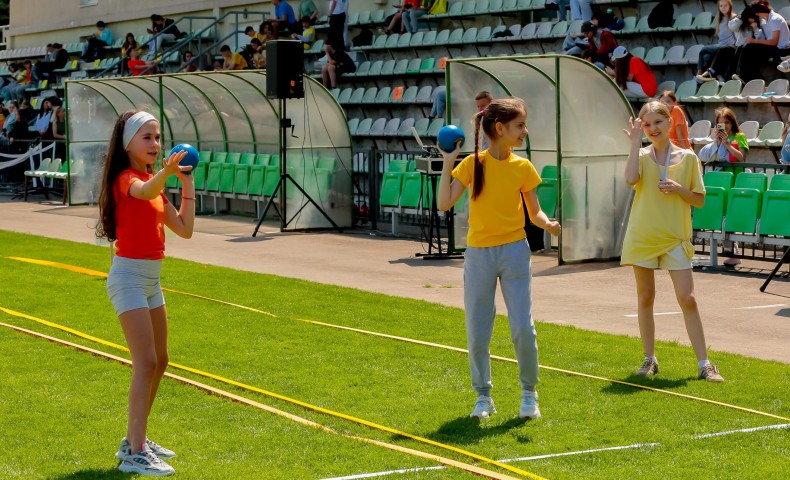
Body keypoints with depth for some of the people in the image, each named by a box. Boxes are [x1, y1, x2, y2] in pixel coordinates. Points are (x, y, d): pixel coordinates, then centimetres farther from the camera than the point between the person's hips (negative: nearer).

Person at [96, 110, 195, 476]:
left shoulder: (153, 182, 13)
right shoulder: (126, 179, -13)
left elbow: (184, 229, 10)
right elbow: (143, 192, -39)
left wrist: (187, 184, 8)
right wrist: (167, 171, -58)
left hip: (151, 277, 9)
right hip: (129, 276, -9)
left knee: (159, 362, 14)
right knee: (146, 362, -15)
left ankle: (135, 439, 25)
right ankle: (135, 454, -16)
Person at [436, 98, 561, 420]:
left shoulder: (522, 167, 2)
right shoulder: (472, 164, -3)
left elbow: (535, 213, 5)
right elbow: (444, 204, -11)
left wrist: (548, 225, -16)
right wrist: (448, 163, -14)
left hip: (514, 251, 1)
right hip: (478, 254, 0)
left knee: (523, 329, -6)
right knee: (477, 333, 3)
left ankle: (529, 393, 12)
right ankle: (483, 396, 20)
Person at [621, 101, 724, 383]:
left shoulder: (687, 158, 2)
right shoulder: (641, 155, 1)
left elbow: (699, 200, 6)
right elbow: (631, 179, -22)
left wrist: (679, 189, -13)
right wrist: (636, 141, -16)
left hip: (675, 238, -1)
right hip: (642, 237, 1)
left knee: (687, 299, -6)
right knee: (645, 298, 8)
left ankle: (704, 364, -1)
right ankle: (650, 360, 20)